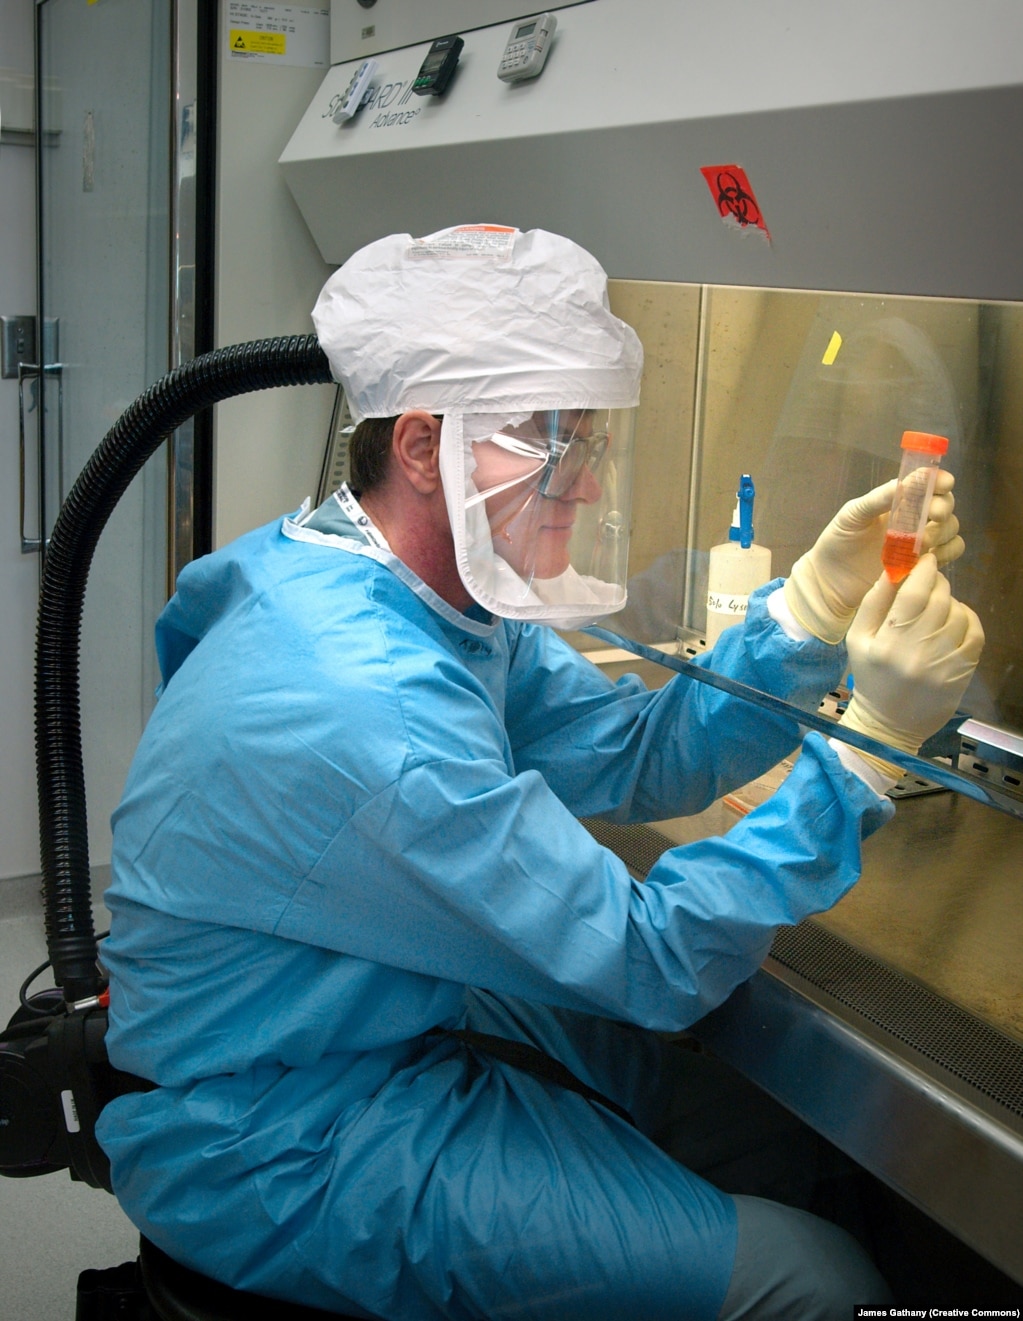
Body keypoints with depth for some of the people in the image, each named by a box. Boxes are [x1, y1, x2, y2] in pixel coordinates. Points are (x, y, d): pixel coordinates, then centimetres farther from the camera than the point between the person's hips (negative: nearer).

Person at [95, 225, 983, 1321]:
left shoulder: (449, 596, -2)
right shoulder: (365, 709, -33)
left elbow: (635, 759, 1)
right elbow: (649, 960, -26)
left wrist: (817, 603, -9)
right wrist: (869, 745, -25)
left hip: (403, 1020, 9)